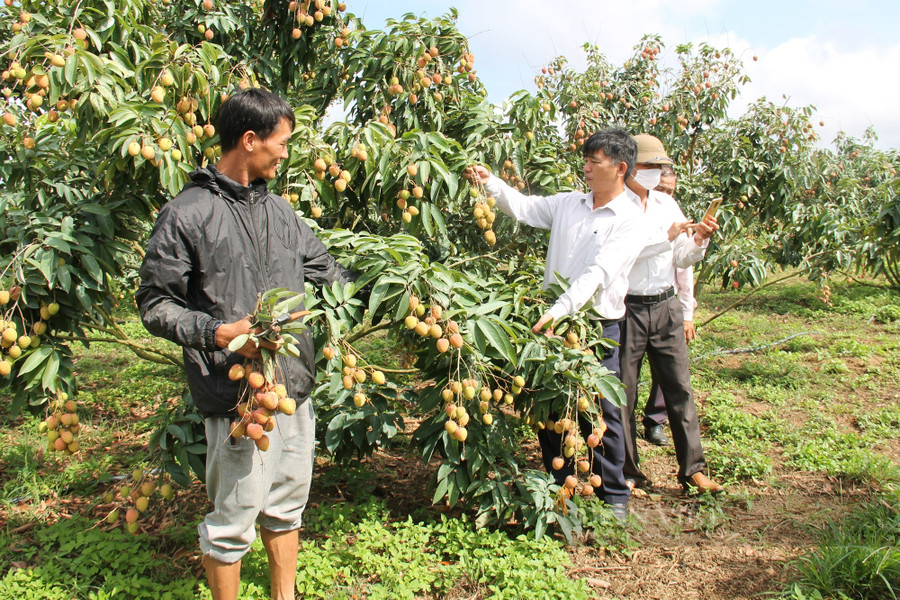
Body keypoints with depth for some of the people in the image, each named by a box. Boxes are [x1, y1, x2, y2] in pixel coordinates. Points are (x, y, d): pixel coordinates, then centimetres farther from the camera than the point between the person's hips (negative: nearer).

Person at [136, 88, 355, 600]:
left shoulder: (278, 210, 12)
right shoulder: (187, 215, -8)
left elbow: (329, 273, 20)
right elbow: (155, 305, -8)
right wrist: (219, 332, -21)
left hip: (295, 386, 7)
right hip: (238, 393, -7)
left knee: (288, 506, 19)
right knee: (235, 519, 4)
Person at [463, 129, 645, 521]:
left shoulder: (628, 220, -9)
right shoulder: (568, 203, 10)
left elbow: (598, 274, -20)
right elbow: (523, 207, 13)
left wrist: (559, 311, -30)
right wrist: (490, 183, -4)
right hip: (554, 318, 5)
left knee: (602, 414, 2)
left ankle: (614, 496, 20)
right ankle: (560, 484, 28)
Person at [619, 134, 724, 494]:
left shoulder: (667, 204, 13)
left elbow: (681, 259, 16)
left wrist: (699, 240, -4)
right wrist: (666, 237, -17)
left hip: (665, 307, 5)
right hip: (625, 310, -5)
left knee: (680, 389, 6)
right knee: (623, 393, 3)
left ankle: (693, 469, 15)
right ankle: (628, 473, 16)